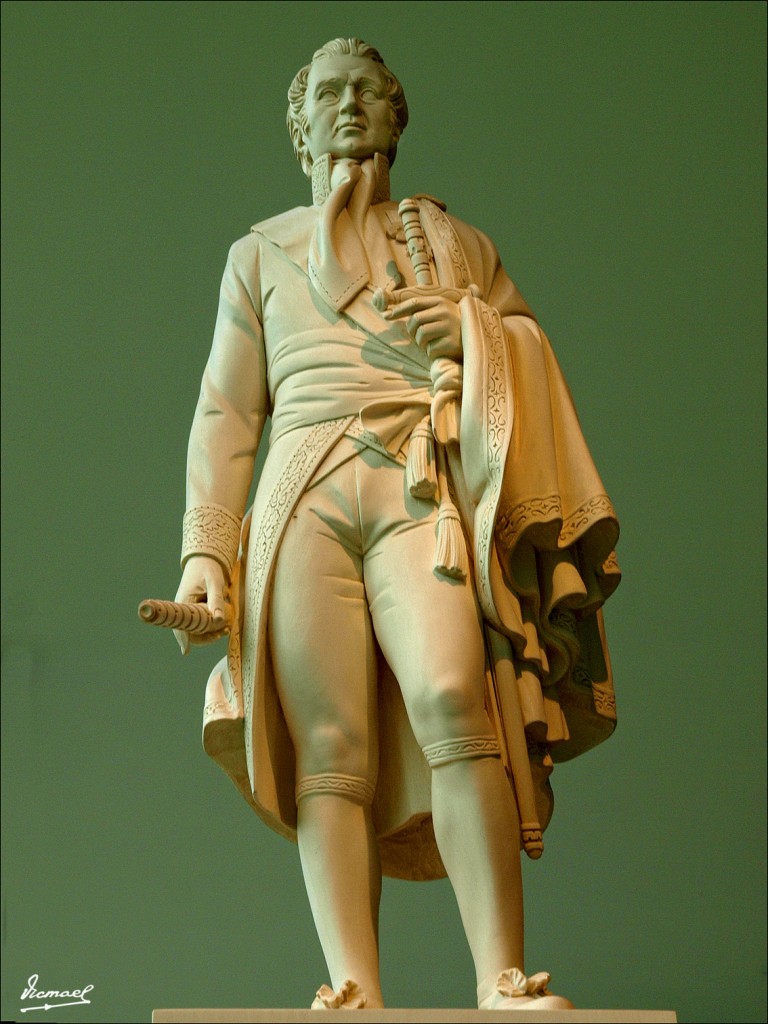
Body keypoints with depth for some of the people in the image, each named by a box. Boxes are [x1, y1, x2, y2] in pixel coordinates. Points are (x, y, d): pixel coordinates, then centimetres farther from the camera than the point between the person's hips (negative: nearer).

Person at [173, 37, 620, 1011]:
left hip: (422, 492, -1)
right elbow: (225, 412, 16)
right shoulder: (259, 252, 25)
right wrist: (204, 551, 4)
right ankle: (354, 994, -19)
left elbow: (535, 365, 24)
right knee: (330, 747, -13)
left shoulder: (454, 240, 26)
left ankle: (502, 983, -27)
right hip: (303, 499, 1)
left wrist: (473, 331, 2)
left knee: (452, 700, -24)